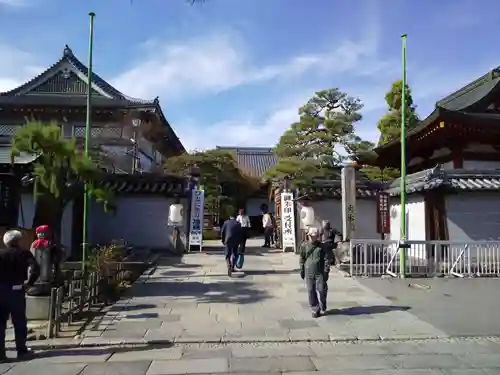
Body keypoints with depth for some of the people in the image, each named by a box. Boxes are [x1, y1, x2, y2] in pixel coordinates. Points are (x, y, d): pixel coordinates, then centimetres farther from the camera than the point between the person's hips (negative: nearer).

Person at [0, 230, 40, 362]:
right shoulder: (24, 253, -2)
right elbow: (35, 269, -16)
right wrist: (29, 282, -4)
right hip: (16, 291, -2)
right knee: (19, 322, 8)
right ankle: (22, 351, 14)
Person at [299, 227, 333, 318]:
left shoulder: (322, 246, -2)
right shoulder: (305, 246, 4)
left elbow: (327, 259, -1)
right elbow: (302, 259, 12)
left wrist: (326, 271, -6)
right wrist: (302, 270, 11)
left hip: (320, 272, -2)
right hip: (309, 272, 2)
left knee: (321, 290, -3)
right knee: (311, 292, 4)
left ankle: (323, 307, 24)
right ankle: (315, 310, 17)